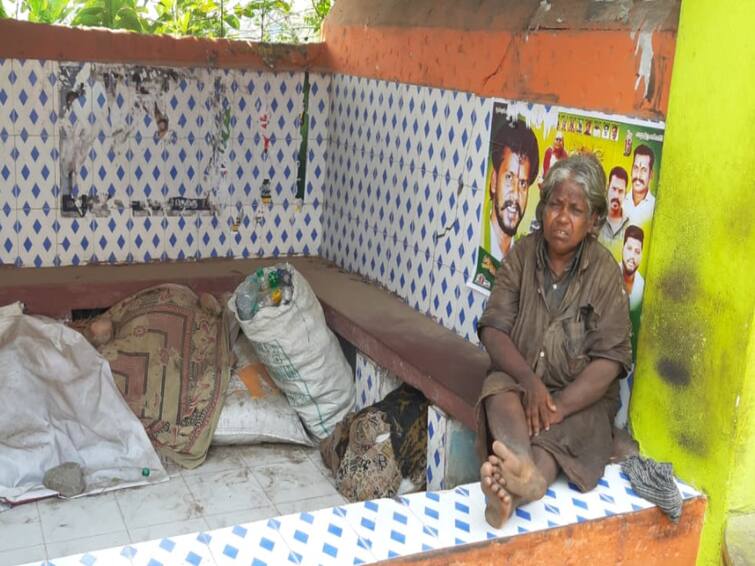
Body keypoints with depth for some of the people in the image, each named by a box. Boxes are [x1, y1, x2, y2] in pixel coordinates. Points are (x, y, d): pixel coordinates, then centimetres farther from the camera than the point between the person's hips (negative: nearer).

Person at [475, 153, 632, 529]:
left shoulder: (604, 272, -6)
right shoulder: (521, 255, -1)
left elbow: (610, 358, -12)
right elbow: (493, 329, -7)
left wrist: (559, 406, -25)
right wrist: (529, 380, -25)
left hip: (579, 397, 0)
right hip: (521, 380, 1)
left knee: (558, 430, -31)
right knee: (500, 392, -31)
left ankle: (513, 489, -60)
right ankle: (525, 473, -60)